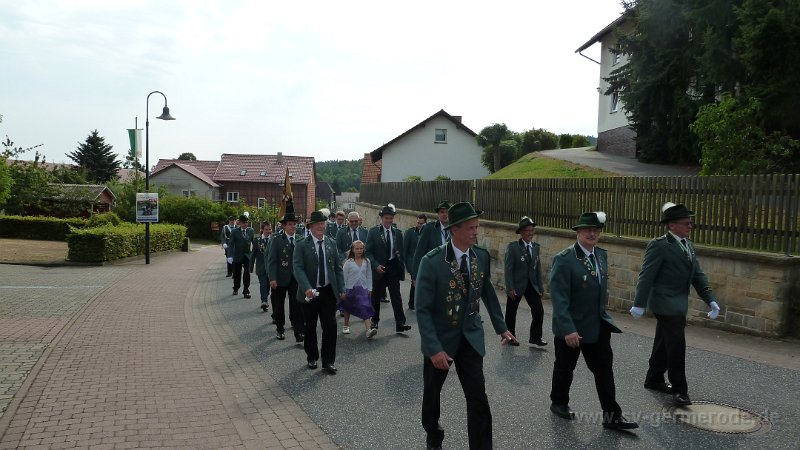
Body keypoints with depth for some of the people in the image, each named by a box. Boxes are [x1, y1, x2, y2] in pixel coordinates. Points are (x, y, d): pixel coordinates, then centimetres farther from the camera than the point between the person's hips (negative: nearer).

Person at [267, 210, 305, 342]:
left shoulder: (301, 240, 4)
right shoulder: (276, 240, -5)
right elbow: (271, 260, -9)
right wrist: (272, 278, -18)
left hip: (296, 278, 1)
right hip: (280, 279, -1)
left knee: (297, 306, -5)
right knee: (279, 306, 13)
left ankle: (299, 332, -3)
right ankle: (280, 329, 30)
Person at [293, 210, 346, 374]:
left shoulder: (331, 243, 5)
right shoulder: (302, 245, -6)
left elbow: (338, 267, 8)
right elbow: (298, 268, -14)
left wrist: (341, 288, 1)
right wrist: (307, 288, -27)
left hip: (328, 291, 2)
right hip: (310, 293, -2)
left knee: (330, 326, -1)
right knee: (310, 327, 12)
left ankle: (328, 361, 10)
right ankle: (312, 357, 30)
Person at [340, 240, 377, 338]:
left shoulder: (366, 262, 0)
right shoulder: (348, 262, -7)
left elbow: (369, 276, 6)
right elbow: (344, 276, -4)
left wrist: (369, 289, 5)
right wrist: (343, 290, -5)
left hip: (363, 289, 0)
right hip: (350, 289, 0)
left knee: (366, 309, -14)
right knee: (348, 308, 18)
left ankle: (368, 330, -24)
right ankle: (346, 326, 39)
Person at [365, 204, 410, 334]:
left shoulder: (397, 233, 7)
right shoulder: (373, 232, -3)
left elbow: (401, 252, 11)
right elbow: (368, 251, -5)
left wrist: (401, 269, 4)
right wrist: (376, 265, -17)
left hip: (393, 267, 2)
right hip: (379, 268, -2)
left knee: (396, 296, -2)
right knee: (376, 296, 11)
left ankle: (400, 323, -2)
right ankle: (375, 321, 27)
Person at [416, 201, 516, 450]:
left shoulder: (482, 256, -6)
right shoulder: (432, 262, -21)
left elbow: (488, 293, 10)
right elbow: (423, 310, -20)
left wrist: (501, 327, 12)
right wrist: (434, 348, -25)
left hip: (470, 337, 3)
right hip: (441, 338, -2)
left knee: (478, 399, -4)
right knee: (432, 393, 18)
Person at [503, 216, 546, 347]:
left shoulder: (535, 247, 7)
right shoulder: (513, 247, -10)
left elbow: (538, 268, 9)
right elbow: (508, 269, -13)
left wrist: (540, 287, 5)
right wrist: (510, 288, -18)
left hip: (532, 285, 4)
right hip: (516, 285, -4)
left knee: (539, 311, -4)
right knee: (511, 312, 8)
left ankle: (535, 337, 11)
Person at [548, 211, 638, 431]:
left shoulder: (602, 255, 3)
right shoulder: (564, 259, -19)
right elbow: (559, 298, -23)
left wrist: (602, 313, 15)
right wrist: (568, 329, -27)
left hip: (598, 325, 6)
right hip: (571, 327, -6)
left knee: (604, 368, 5)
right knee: (565, 368, 12)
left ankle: (612, 416, 13)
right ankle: (559, 403, 32)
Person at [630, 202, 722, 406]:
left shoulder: (688, 245, 12)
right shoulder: (659, 246, -15)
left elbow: (697, 275, 11)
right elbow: (646, 276, -17)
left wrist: (711, 299, 0)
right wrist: (639, 304, -19)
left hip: (678, 304, 9)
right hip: (666, 303, -9)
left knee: (663, 344, 17)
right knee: (677, 345, -6)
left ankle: (654, 380, 30)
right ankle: (679, 389, 5)